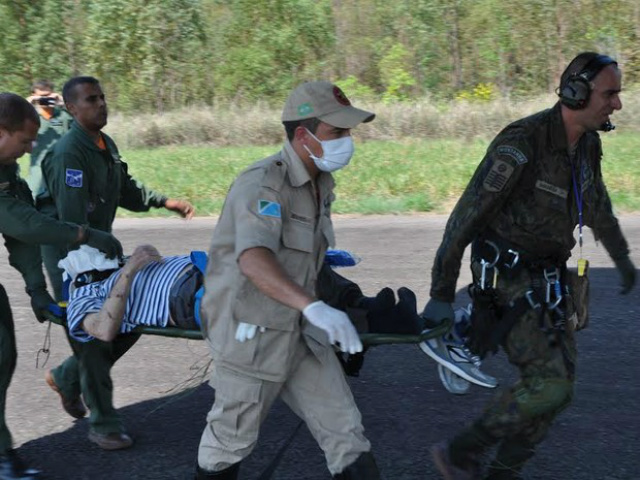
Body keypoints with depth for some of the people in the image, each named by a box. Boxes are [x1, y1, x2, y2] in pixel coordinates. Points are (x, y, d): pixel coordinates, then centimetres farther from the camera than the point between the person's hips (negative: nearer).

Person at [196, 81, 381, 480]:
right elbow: (253, 259, -40)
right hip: (251, 335, -8)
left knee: (345, 432, 4)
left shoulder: (320, 183, 5)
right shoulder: (263, 183, -23)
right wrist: (314, 307, -52)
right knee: (233, 439, 10)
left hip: (301, 332, 8)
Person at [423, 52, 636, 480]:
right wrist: (442, 294, -19)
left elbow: (597, 206, 22)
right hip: (508, 279, -9)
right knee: (551, 384, -15)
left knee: (558, 381, 8)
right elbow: (465, 217, -21)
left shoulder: (587, 144, 2)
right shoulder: (522, 144, -24)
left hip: (548, 278, 9)